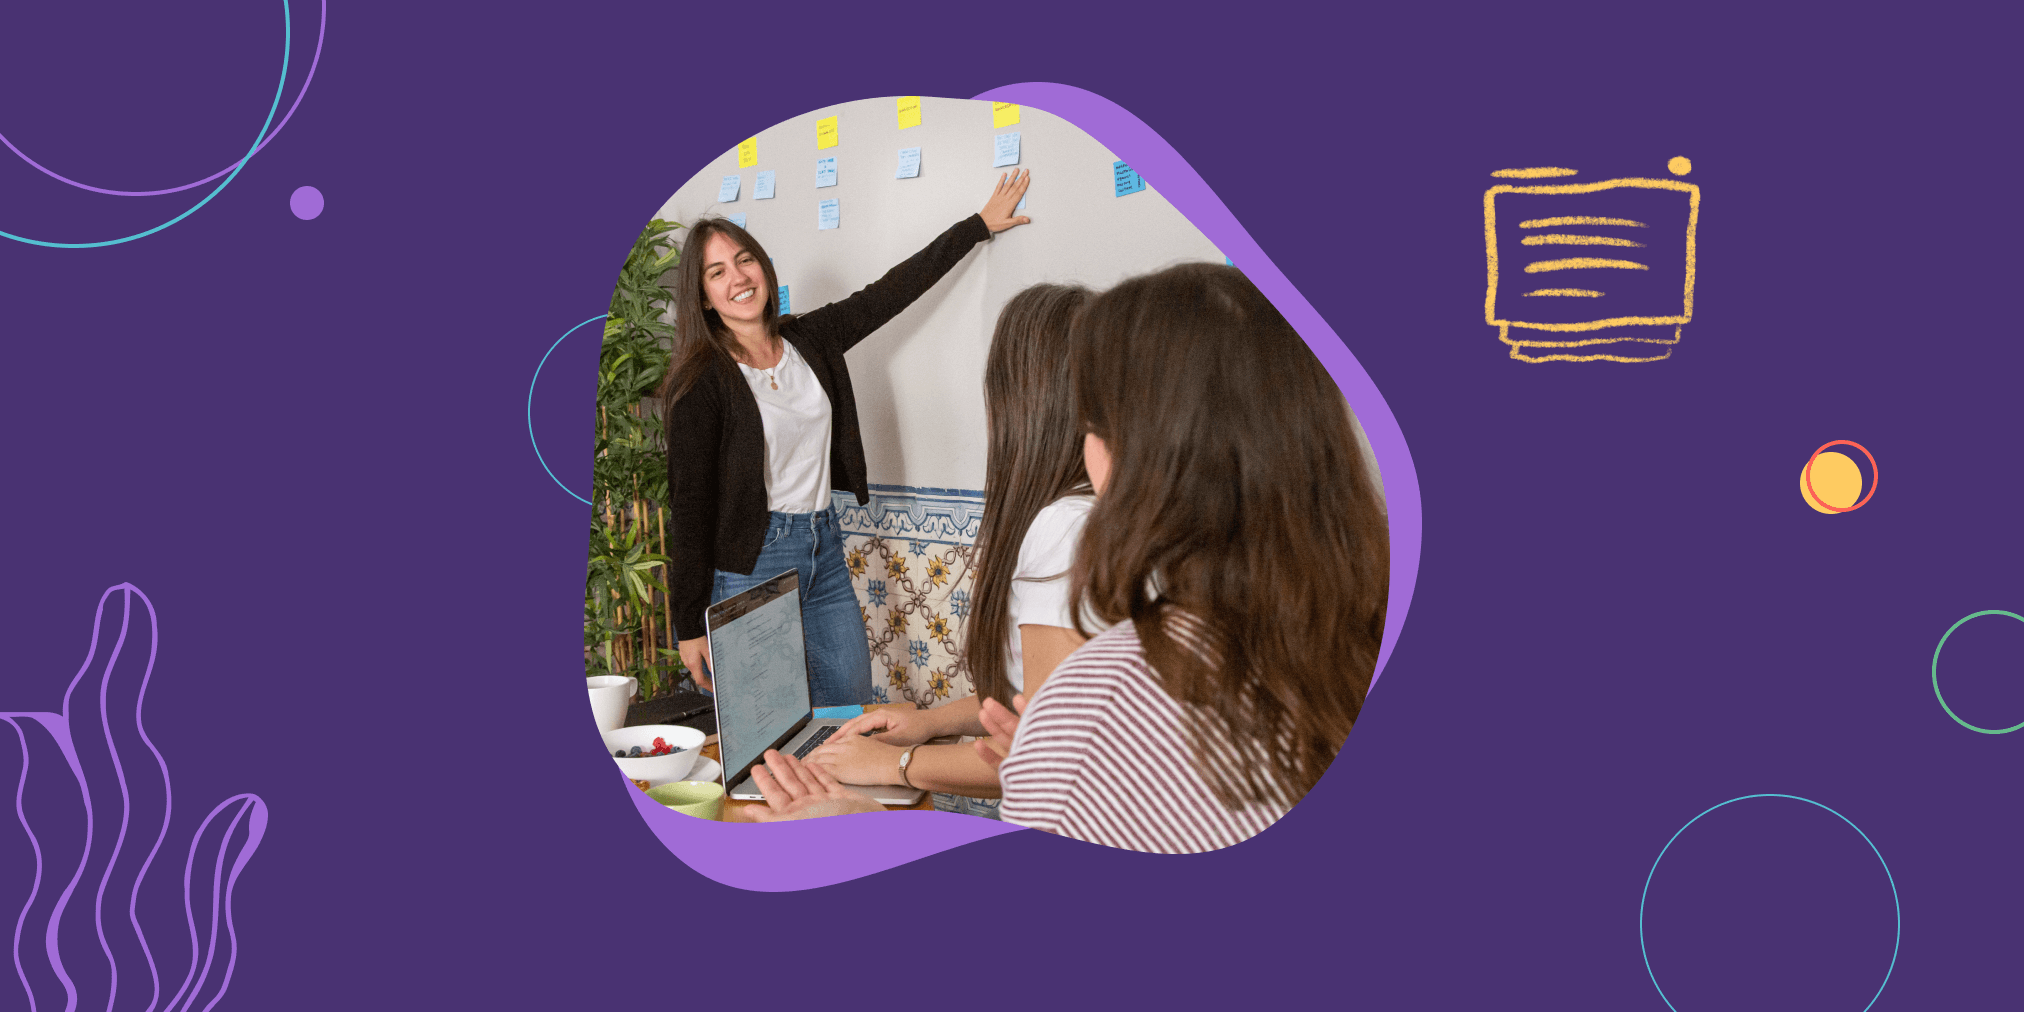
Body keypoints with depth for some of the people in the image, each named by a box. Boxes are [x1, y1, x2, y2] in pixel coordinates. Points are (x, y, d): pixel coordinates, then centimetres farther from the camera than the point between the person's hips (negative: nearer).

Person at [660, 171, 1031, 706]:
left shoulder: (810, 340, 5)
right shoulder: (701, 382, -12)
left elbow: (893, 290, 13)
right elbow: (689, 506, -12)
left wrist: (977, 225, 19)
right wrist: (689, 625, -12)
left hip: (823, 547, 6)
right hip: (748, 562, -6)